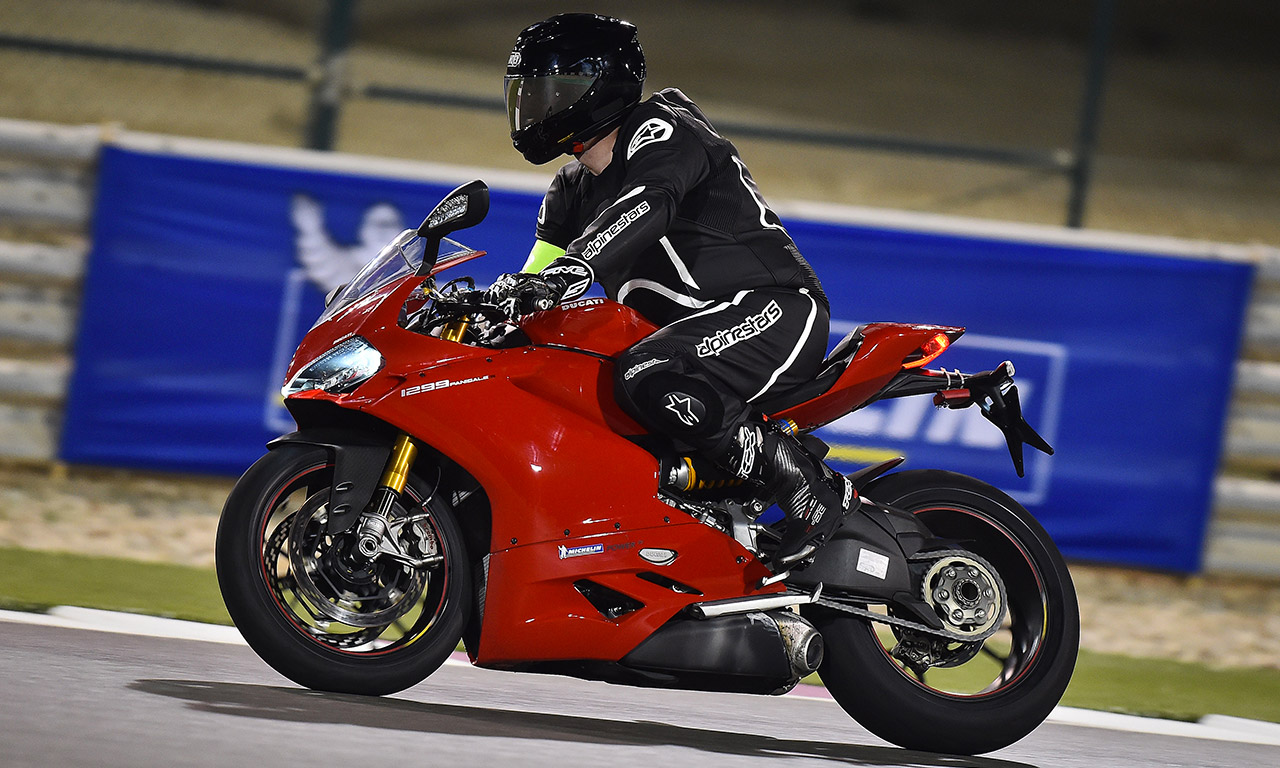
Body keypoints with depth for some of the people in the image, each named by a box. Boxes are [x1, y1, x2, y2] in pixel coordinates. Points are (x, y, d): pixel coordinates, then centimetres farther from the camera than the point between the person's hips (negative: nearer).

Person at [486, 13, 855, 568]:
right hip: (686, 329, 10)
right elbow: (534, 293, 17)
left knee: (646, 378, -36)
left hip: (773, 310, -10)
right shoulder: (573, 192, 18)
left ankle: (811, 487, -29)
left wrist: (572, 269, -48)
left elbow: (648, 205, -32)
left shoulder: (662, 131, -10)